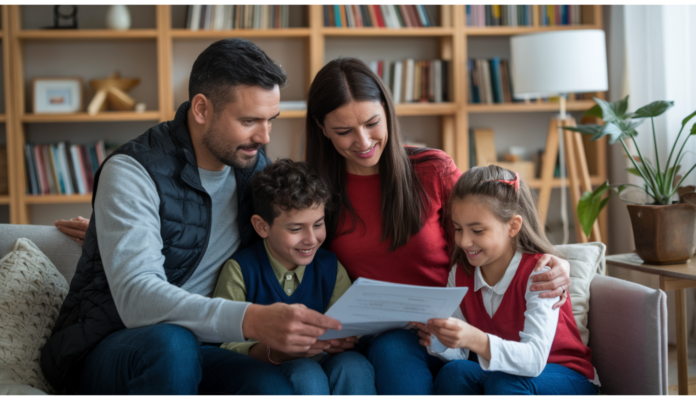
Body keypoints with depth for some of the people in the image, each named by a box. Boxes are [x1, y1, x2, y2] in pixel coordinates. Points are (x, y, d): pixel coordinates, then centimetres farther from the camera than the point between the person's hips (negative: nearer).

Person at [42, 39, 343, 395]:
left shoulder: (254, 166, 5)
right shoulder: (132, 173, -16)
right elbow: (136, 298, -30)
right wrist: (250, 321, -43)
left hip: (196, 345, 4)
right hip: (103, 350, -4)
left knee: (274, 387, -29)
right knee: (171, 342, -38)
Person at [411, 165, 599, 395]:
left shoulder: (539, 273, -21)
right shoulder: (459, 274, -2)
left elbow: (534, 359, -34)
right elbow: (459, 353, -4)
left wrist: (475, 340, -50)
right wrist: (438, 340, -28)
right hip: (498, 373, 5)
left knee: (504, 382, -34)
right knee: (453, 372, -25)